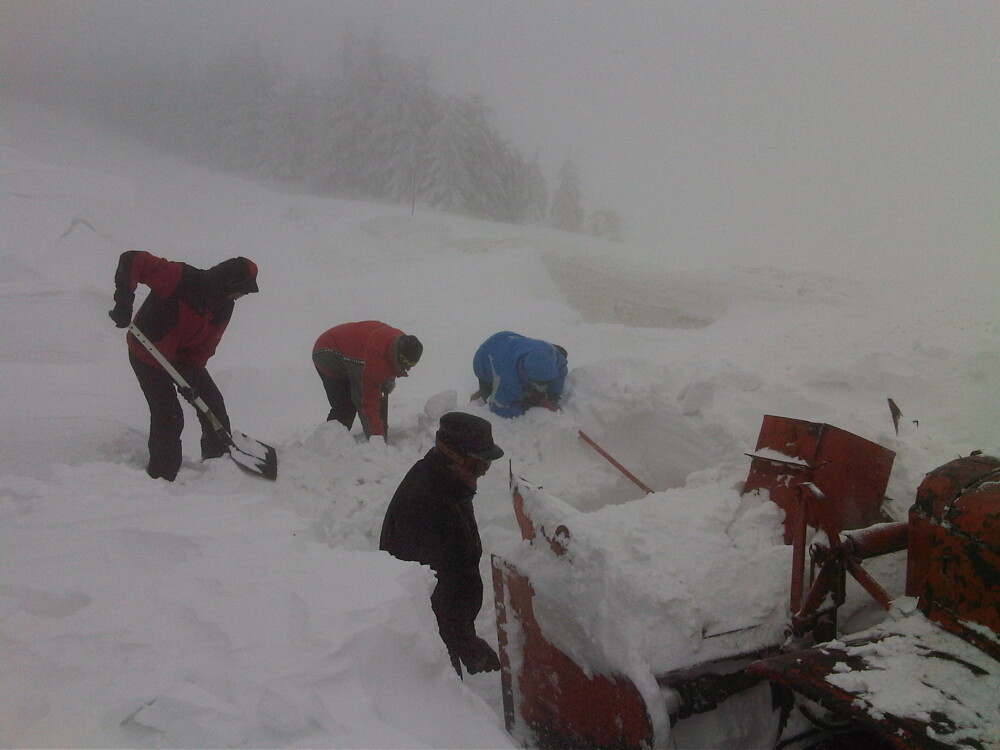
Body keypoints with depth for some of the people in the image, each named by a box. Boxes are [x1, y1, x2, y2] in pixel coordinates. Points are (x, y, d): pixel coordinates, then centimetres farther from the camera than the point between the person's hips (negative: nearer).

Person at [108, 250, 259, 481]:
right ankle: (161, 477, 6)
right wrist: (124, 302, -38)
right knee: (169, 417, -11)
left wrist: (190, 373, -20)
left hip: (185, 356, 7)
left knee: (213, 405, 8)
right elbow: (132, 260, -31)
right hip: (148, 355, -7)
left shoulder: (223, 308, -9)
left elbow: (205, 346, -5)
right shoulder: (181, 279, -30)